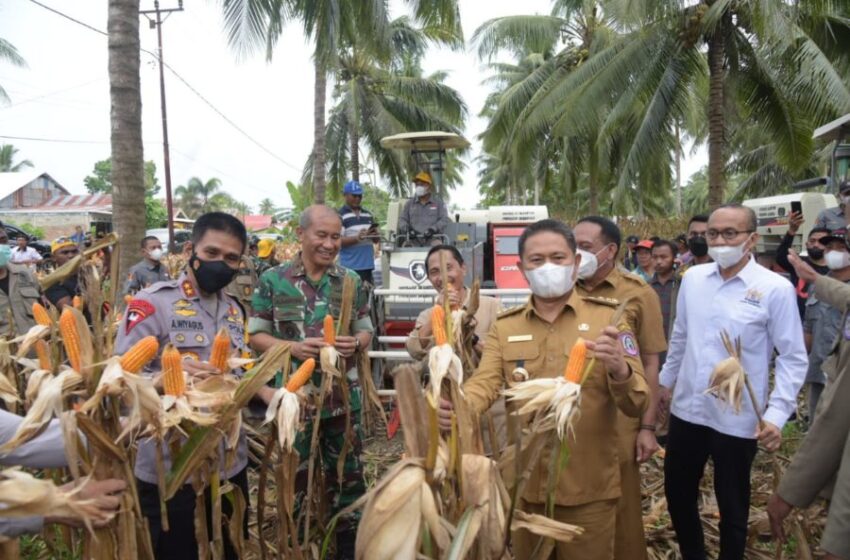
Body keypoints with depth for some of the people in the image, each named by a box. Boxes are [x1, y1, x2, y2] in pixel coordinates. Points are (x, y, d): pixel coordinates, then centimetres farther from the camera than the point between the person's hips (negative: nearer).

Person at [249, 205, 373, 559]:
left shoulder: (352, 281, 3)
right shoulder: (273, 281, -4)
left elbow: (366, 330, 9)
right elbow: (255, 335, -3)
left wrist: (355, 343, -14)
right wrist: (292, 347, -19)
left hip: (343, 398, 2)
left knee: (348, 476, 15)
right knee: (295, 479, 14)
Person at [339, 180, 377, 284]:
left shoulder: (368, 214, 16)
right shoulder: (340, 215, -5)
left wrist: (375, 234, -5)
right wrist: (357, 238, -25)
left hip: (368, 264, 7)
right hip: (350, 265, -7)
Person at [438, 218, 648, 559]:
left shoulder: (607, 317, -6)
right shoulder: (504, 327, 2)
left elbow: (637, 404, -11)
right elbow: (485, 383, -9)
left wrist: (619, 369, -34)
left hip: (588, 488, -2)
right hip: (524, 485, 2)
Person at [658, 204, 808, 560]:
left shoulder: (775, 289, -12)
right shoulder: (692, 278, 1)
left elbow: (793, 357, -9)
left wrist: (777, 413, -17)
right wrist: (666, 380, 19)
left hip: (737, 419, -4)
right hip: (687, 409, 5)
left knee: (732, 505, 14)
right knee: (677, 493, 18)